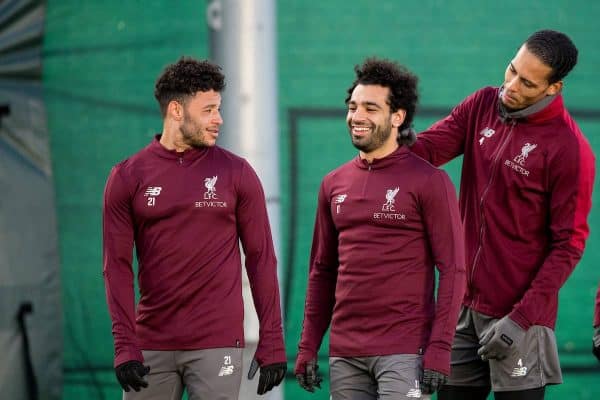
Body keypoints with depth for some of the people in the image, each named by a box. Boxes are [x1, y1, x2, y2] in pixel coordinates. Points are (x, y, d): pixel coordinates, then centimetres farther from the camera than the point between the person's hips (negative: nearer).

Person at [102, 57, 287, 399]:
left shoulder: (236, 173, 2)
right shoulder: (128, 177, 3)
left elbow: (261, 259, 3)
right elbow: (118, 265, 1)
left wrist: (272, 344, -2)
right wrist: (125, 346, -8)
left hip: (217, 345, -1)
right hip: (151, 347, 1)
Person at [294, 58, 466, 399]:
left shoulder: (428, 182, -4)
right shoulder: (334, 185, 13)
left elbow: (452, 270, -8)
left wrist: (439, 350, -16)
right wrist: (308, 347, 11)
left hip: (403, 353, -6)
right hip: (345, 355, 6)